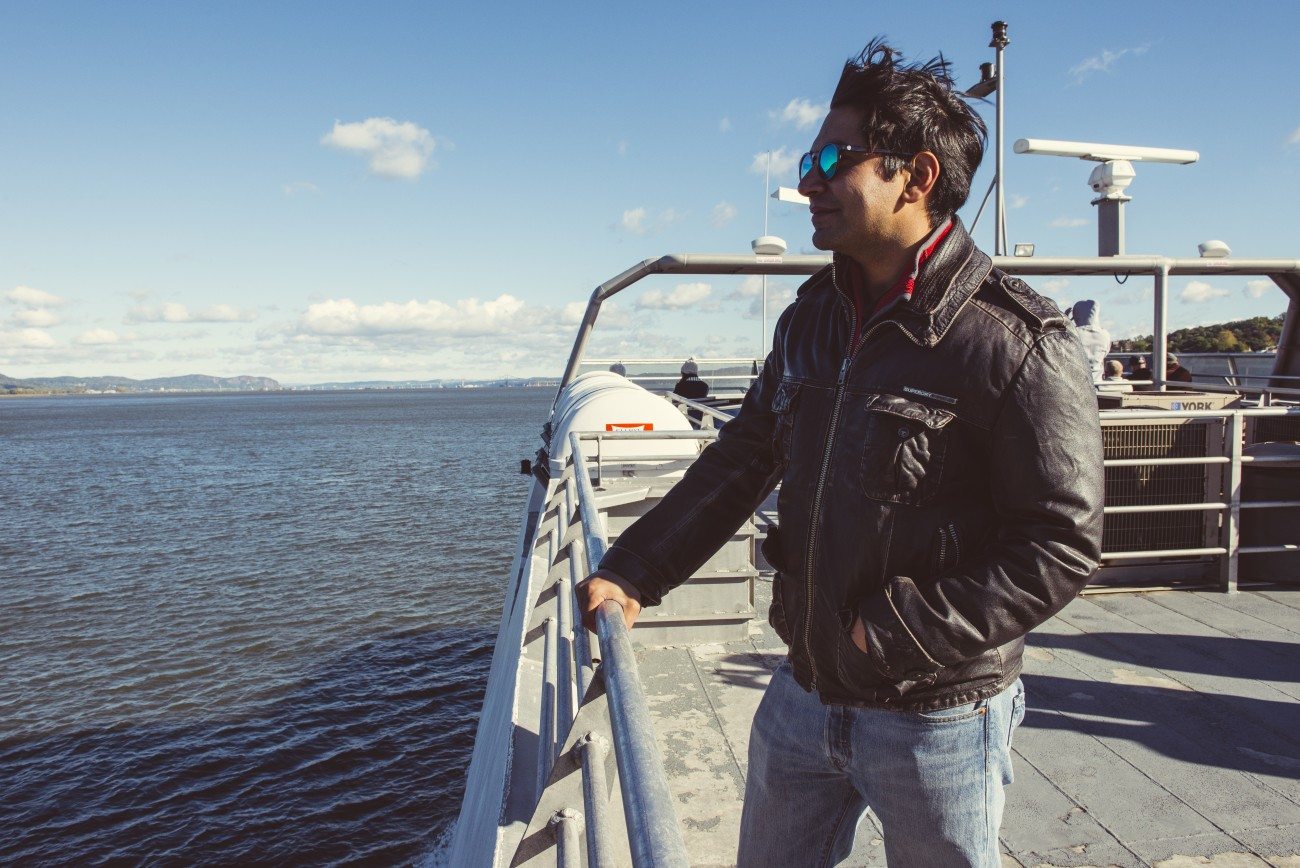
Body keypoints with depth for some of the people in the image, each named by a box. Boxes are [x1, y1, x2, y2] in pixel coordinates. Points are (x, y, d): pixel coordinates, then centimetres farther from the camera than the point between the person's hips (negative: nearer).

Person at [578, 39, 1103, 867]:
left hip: (937, 720, -6)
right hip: (802, 698, 6)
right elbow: (738, 464, 9)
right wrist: (632, 572, 5)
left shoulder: (1016, 342, -17)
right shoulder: (813, 319, 4)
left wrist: (897, 634, -21)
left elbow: (1061, 545, -18)